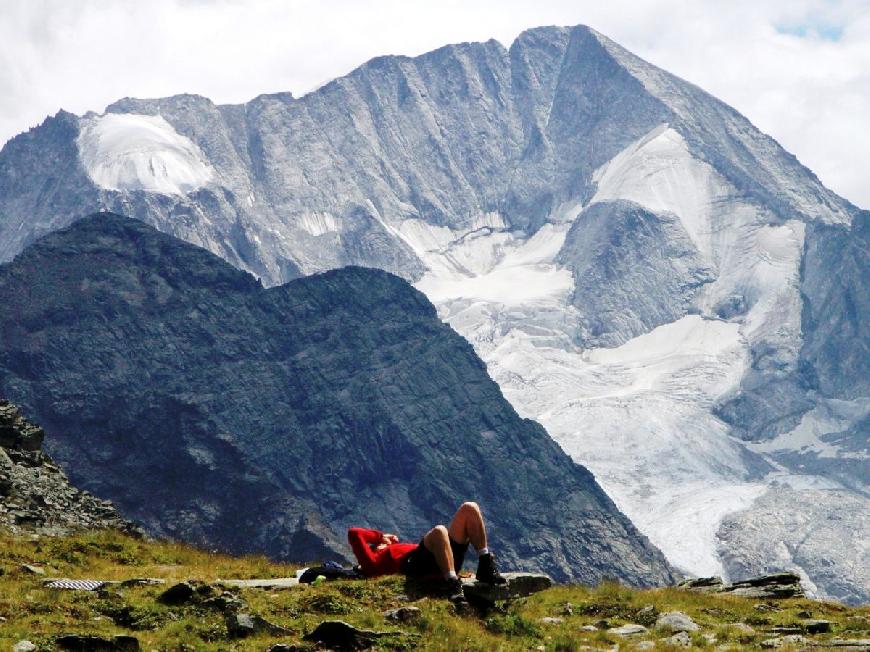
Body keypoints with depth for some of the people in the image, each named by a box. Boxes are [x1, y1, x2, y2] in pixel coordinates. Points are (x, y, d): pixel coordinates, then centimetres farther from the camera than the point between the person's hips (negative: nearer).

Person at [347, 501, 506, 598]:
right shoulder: (373, 560, 24)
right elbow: (353, 533, 20)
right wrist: (381, 536, 28)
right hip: (417, 562, -8)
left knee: (469, 508, -3)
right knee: (439, 531, -39)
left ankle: (486, 566, -12)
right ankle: (453, 585, -46)